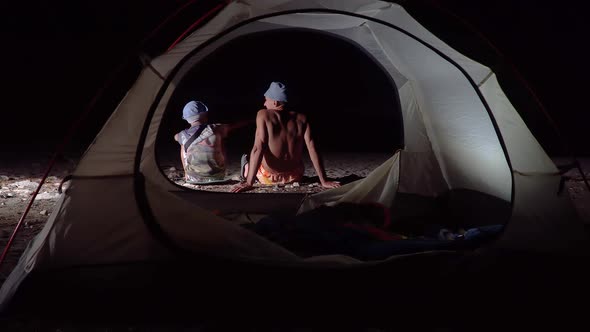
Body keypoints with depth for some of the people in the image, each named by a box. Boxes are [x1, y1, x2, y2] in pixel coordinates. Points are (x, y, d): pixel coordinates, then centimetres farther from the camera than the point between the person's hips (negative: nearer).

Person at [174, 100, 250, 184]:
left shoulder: (183, 135, -5)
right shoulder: (215, 129, -11)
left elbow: (176, 137, 21)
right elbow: (234, 126, 7)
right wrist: (251, 121, 25)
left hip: (193, 180, 1)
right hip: (217, 178, -1)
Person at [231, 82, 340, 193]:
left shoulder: (263, 114, -14)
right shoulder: (301, 119, -6)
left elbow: (258, 149, -23)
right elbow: (313, 149, -11)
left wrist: (249, 183, -26)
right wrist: (324, 181, -9)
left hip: (269, 178, -3)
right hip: (295, 177, 3)